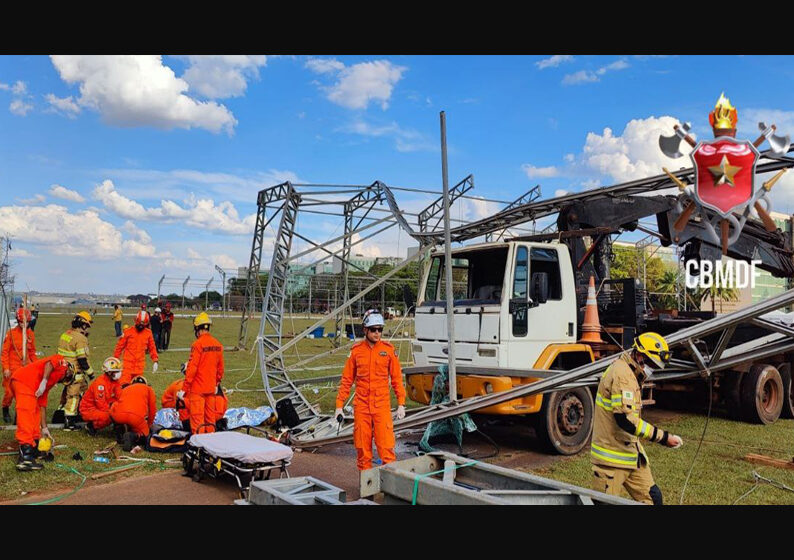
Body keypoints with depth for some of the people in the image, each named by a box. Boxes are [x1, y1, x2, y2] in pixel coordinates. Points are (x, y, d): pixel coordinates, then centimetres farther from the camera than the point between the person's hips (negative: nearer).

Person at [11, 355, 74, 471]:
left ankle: (34, 448, 27)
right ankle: (25, 458, -19)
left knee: (35, 414, 21)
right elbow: (49, 363, -9)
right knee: (27, 418, -14)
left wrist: (44, 428, 29)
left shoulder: (48, 383, 32)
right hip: (24, 381, -10)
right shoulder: (61, 360, 15)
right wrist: (44, 381, -19)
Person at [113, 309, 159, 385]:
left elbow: (152, 348, 10)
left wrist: (155, 361, 4)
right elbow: (120, 346, 2)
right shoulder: (128, 332, -5)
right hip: (128, 362, -3)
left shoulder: (148, 333, 3)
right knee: (124, 383, -8)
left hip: (140, 364, 3)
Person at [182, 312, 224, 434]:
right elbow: (220, 368, 11)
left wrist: (184, 389, -11)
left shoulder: (198, 344, -16)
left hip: (197, 388, -6)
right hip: (211, 388, 6)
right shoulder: (217, 344, 4)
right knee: (210, 416, 15)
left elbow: (192, 369, -17)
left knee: (197, 417, 0)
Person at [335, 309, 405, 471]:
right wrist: (339, 405, 4)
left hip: (382, 405, -1)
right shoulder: (356, 350, 3)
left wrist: (401, 404, 0)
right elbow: (347, 380, 7)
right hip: (361, 406, 1)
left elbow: (397, 378, 5)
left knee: (386, 447, -5)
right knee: (362, 448, 7)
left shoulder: (389, 349, 1)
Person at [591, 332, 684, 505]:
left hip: (630, 452, 10)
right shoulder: (621, 373, -21)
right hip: (612, 457, -10)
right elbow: (625, 419, -29)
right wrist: (662, 437, -25)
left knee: (651, 497, 12)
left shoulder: (631, 374, 13)